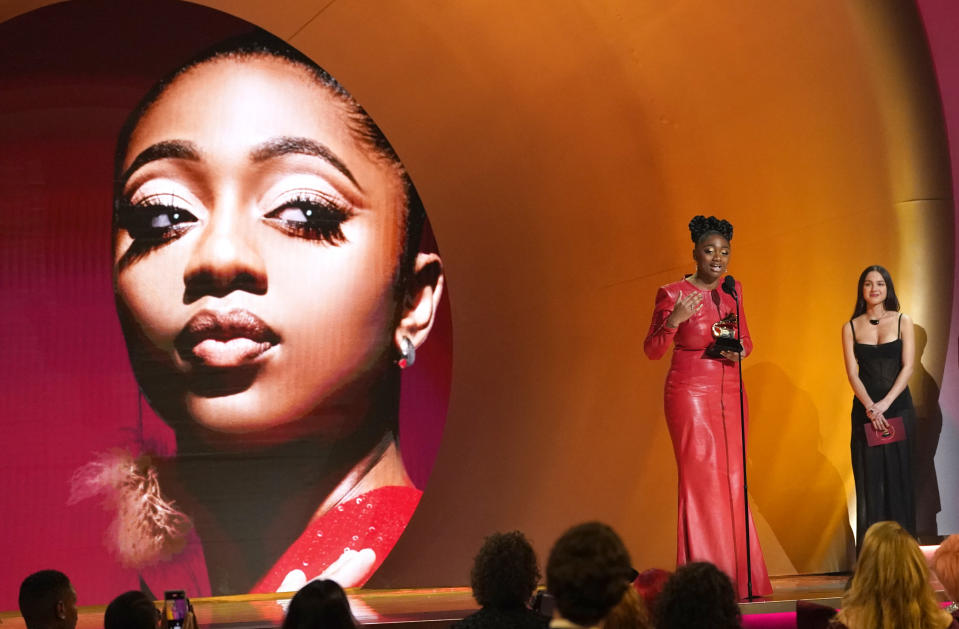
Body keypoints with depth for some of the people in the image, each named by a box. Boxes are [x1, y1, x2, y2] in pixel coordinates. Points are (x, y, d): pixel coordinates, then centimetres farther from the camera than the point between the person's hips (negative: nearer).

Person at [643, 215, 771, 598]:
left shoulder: (733, 291, 10)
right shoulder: (673, 294, -6)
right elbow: (652, 350, -4)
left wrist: (739, 351, -3)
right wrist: (673, 320, -22)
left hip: (730, 394, 5)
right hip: (690, 394, -5)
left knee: (733, 482, 4)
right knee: (700, 481, -8)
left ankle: (736, 578, 9)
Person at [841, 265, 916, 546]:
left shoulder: (903, 322, 4)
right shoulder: (851, 327, 6)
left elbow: (907, 367, -3)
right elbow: (852, 373, -1)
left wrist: (885, 403, -15)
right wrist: (870, 407, -16)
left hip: (898, 407, 0)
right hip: (865, 409, 0)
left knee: (898, 478, 0)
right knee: (869, 481, -2)